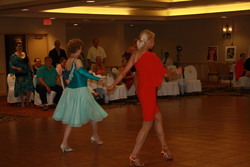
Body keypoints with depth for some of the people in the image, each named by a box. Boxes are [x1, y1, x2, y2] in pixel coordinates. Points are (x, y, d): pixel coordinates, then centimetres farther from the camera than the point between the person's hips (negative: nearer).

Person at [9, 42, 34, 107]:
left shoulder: (25, 54, 13)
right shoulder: (13, 56, 1)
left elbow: (29, 63, 17)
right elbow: (11, 65, -3)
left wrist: (32, 71, 11)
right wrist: (17, 68, -20)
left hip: (27, 73, 4)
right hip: (19, 74, -4)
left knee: (29, 88, -4)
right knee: (21, 88, -2)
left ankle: (27, 101, 11)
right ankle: (22, 103, 10)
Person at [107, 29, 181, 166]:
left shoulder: (135, 55, 4)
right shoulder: (150, 56, -18)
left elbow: (123, 72, 6)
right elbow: (165, 73, -11)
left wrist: (113, 85, 16)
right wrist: (176, 72, 8)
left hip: (141, 90, 8)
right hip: (148, 92, -8)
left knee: (158, 118, 20)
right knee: (147, 125, 1)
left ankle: (164, 148, 30)